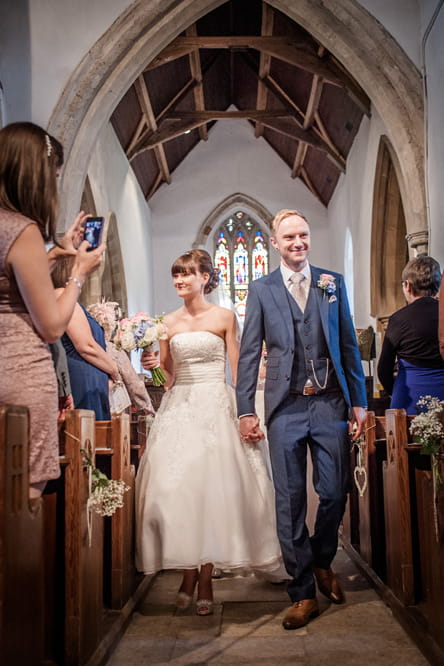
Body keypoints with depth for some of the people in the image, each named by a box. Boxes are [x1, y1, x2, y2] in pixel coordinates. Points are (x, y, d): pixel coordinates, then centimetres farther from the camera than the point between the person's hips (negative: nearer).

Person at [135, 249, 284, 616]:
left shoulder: (224, 317, 2)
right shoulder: (169, 322, 11)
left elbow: (237, 369, 0)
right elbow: (168, 374, 15)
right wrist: (153, 364, -6)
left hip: (215, 405, -3)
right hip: (179, 407, 3)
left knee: (214, 486, -6)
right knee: (176, 486, -2)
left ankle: (205, 578, 6)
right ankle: (189, 574, 13)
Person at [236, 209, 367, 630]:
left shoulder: (333, 284, 8)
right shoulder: (261, 290, 4)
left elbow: (349, 346, 8)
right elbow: (249, 353, 3)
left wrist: (358, 401, 4)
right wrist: (245, 410, -2)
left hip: (330, 404, 1)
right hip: (286, 407, -1)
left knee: (335, 493, 7)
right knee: (289, 501, 4)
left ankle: (322, 562, 37)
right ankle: (303, 592, 19)